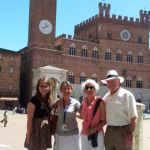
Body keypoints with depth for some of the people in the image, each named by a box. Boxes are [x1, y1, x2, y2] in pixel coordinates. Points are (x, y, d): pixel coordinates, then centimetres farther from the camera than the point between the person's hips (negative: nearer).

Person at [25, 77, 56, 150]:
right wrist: (28, 135, -16)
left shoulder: (50, 101, 5)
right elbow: (29, 119, -14)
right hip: (36, 130, -6)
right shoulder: (34, 100, -13)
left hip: (46, 131, 6)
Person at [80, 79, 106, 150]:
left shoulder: (100, 102, -11)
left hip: (97, 135, -4)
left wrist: (94, 129, -17)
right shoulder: (83, 102, 3)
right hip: (84, 134, 5)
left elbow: (104, 121, -8)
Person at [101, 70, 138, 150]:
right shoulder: (106, 97, 8)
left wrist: (130, 134, -16)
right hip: (109, 131, 5)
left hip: (123, 131, -5)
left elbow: (133, 118, -11)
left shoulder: (127, 95, -9)